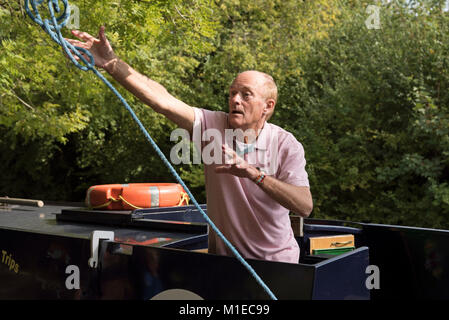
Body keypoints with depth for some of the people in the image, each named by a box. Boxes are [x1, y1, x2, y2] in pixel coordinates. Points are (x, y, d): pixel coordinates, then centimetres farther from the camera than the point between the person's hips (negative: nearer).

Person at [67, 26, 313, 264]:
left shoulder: (286, 145, -10)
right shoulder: (213, 126, -6)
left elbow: (305, 206, -21)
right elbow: (162, 101, -18)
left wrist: (254, 174, -31)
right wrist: (111, 63, -27)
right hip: (223, 257, 1)